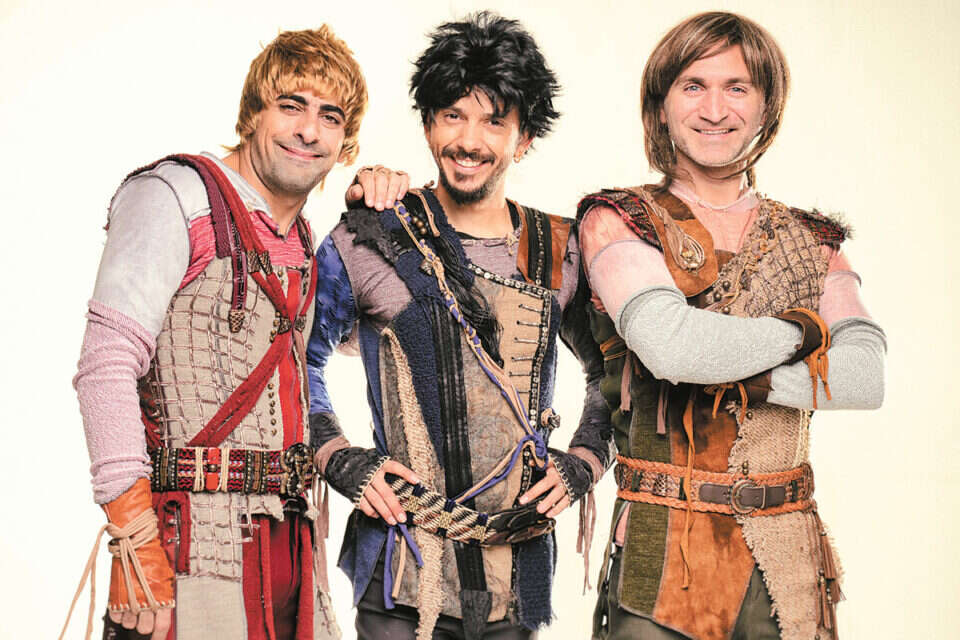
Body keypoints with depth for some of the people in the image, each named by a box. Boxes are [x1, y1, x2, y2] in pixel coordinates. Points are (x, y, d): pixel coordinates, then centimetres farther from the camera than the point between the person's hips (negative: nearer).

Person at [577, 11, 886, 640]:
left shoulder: (808, 238, 11)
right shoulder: (617, 220, -1)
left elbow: (868, 375, -4)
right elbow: (667, 345, -20)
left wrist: (728, 373, -16)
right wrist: (801, 330, -6)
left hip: (788, 561, 4)